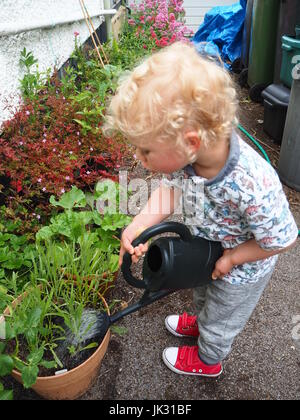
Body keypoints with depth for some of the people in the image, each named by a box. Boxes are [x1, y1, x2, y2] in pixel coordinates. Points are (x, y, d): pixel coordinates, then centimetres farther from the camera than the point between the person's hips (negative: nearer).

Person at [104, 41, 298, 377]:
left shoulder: (254, 188, -46)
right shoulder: (186, 153, -29)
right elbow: (171, 188, -13)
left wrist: (231, 258, -21)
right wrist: (138, 226, -27)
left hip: (242, 270, -5)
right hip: (206, 250, 5)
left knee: (220, 321, 25)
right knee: (203, 294, 35)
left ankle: (208, 360, 57)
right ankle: (200, 323, 69)